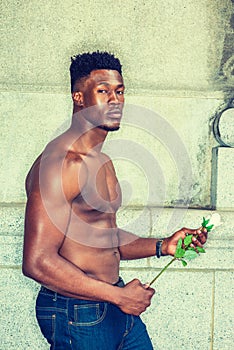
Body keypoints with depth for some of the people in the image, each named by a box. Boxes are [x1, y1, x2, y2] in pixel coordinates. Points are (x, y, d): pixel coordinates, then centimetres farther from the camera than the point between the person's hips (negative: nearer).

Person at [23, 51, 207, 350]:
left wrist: (162, 246, 5)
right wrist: (118, 295, -19)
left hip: (117, 306, 9)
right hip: (78, 317, -9)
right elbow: (37, 262, -25)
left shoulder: (102, 161, 11)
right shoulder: (60, 162, -20)